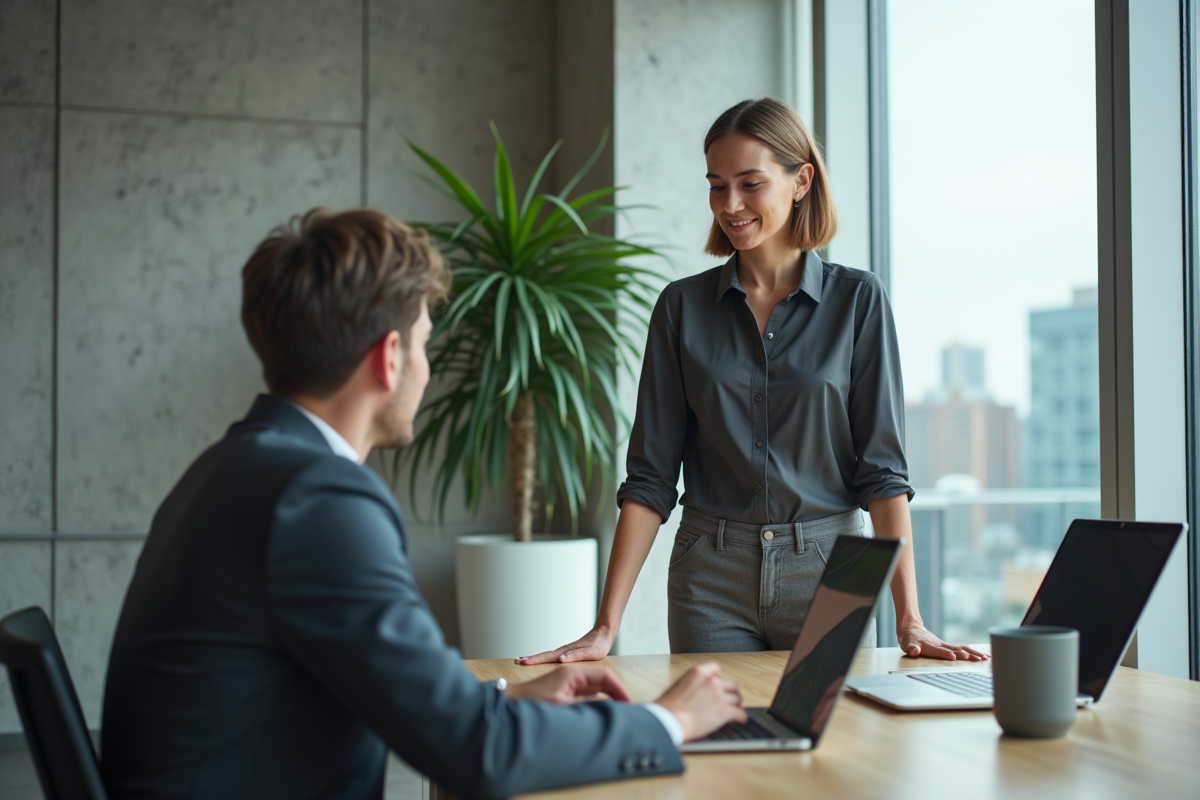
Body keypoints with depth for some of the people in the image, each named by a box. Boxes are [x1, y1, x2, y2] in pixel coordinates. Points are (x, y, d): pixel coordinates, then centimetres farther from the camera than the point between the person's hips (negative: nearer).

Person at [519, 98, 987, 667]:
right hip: (710, 577, 1)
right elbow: (651, 475, 0)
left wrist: (909, 620, -11)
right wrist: (606, 627, -7)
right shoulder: (682, 306, 1)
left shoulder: (857, 299, -2)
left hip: (826, 571, -1)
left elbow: (881, 465, -4)